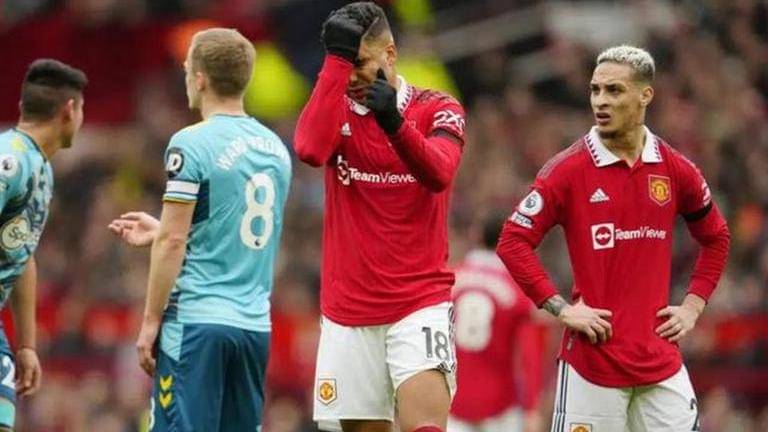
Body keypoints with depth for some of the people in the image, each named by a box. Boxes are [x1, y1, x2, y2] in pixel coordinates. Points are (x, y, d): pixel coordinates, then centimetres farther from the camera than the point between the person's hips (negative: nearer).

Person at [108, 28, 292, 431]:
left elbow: (174, 241, -12)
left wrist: (151, 321, -6)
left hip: (197, 320, -7)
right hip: (255, 323, 7)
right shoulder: (274, 147, 12)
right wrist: (159, 232, 27)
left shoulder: (191, 144, -9)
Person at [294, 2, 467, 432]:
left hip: (421, 304, -3)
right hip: (348, 312, 3)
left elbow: (438, 174, -20)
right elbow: (310, 149, -19)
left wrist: (394, 122, -37)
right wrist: (336, 57, -21)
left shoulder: (438, 110, 0)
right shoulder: (336, 109, 5)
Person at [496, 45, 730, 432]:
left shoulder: (676, 170, 6)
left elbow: (716, 238, 22)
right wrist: (561, 309, -10)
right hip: (592, 354, -3)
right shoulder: (568, 170, -4)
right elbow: (512, 242, -5)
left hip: (661, 359, 3)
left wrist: (692, 306, 11)